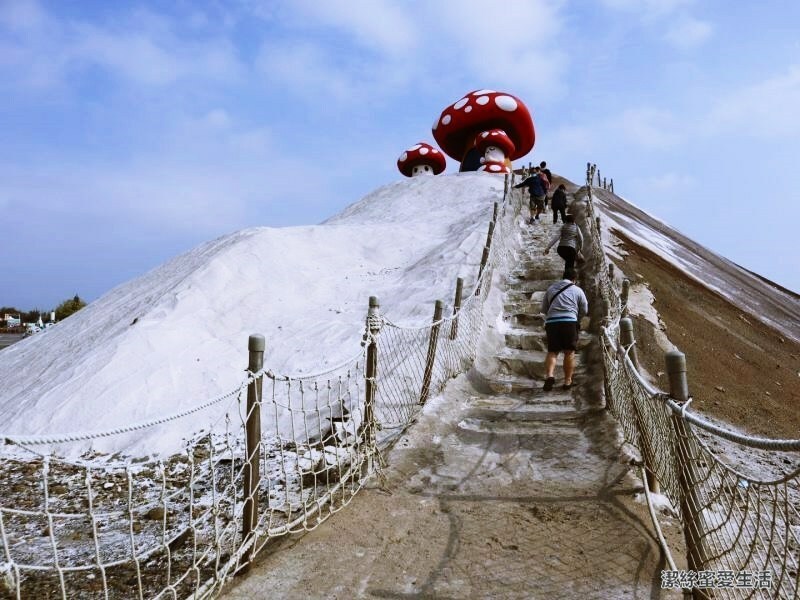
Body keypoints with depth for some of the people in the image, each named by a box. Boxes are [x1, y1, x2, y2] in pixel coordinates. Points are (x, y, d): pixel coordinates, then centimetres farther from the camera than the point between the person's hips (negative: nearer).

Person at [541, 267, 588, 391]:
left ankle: (549, 376, -18)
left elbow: (543, 309, 21)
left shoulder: (551, 288, 18)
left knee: (552, 352, 4)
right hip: (570, 322, -2)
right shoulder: (577, 290, 11)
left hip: (551, 322, 2)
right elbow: (584, 311, 13)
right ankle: (567, 381, 6)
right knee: (569, 352, 5)